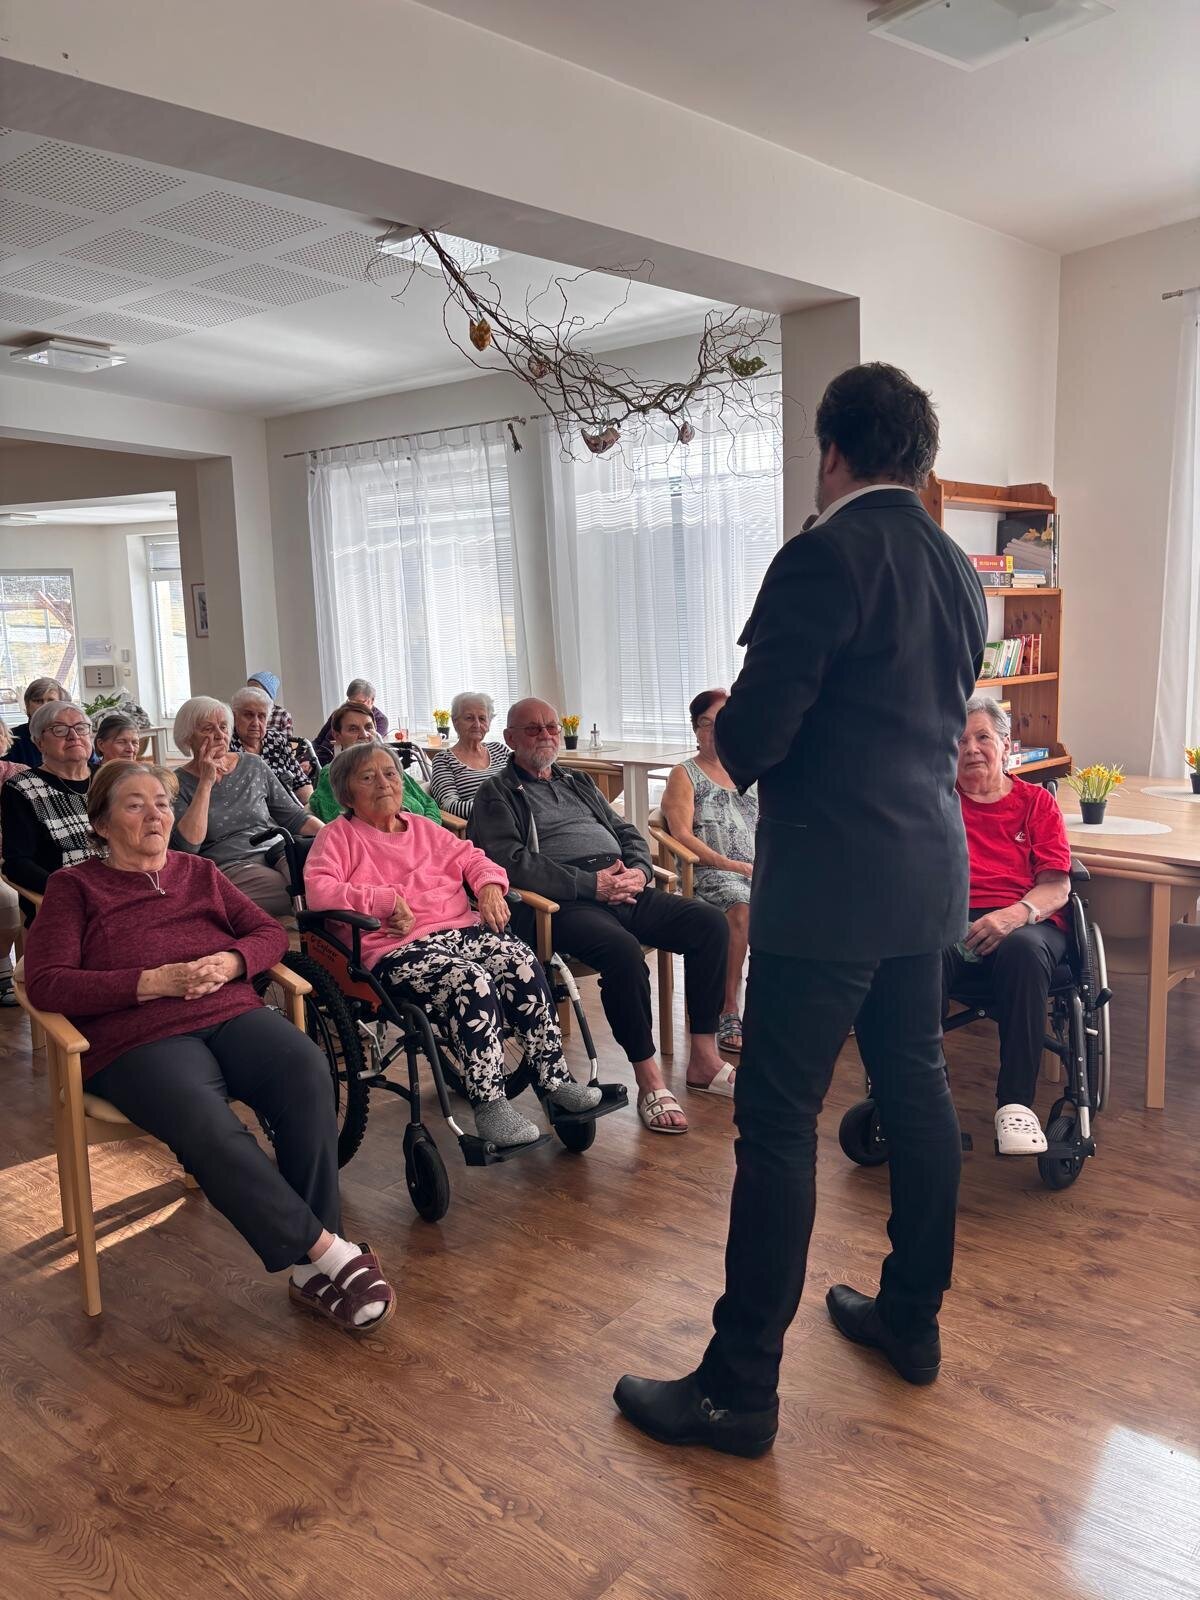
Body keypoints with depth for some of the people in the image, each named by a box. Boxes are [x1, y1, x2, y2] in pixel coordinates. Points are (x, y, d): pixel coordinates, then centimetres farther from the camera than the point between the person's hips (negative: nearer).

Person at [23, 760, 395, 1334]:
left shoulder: (199, 872, 25)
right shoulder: (73, 887, 14)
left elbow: (270, 932, 19)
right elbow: (45, 983, 0)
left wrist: (230, 963, -5)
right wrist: (152, 982, -11)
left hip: (230, 1012, 3)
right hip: (139, 1039, -3)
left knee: (306, 1071, -30)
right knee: (210, 1127, -36)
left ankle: (312, 1270, -26)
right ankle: (328, 1249, -27)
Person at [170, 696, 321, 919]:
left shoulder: (253, 765, 15)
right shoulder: (178, 783, 4)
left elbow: (293, 816, 17)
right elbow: (186, 846, -10)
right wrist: (206, 783, -9)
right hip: (229, 867, -4)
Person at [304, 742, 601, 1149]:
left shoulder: (423, 827, 27)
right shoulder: (340, 836, 9)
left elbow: (469, 857, 25)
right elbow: (316, 889, -8)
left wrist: (489, 885, 1)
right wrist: (385, 900, -16)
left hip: (461, 929, 6)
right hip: (397, 949, -5)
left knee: (523, 963, -24)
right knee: (470, 981, -35)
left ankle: (556, 1079, -17)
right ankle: (489, 1104, -28)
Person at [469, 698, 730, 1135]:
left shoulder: (578, 783, 29)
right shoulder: (498, 795, 6)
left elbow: (628, 833, 26)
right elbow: (512, 861, -11)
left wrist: (639, 870, 1)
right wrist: (591, 884, -15)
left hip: (625, 892, 7)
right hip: (566, 903, -7)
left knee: (709, 922, -10)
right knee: (623, 950, -35)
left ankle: (703, 1058, -4)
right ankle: (649, 1081, -22)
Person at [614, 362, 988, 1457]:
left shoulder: (825, 557, -15)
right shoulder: (959, 571, 11)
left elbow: (751, 736, -19)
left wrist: (737, 742, 4)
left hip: (829, 883, -9)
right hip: (927, 872, 9)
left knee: (778, 1123, -2)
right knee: (916, 1091, 18)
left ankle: (740, 1388, 9)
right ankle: (912, 1319, 34)